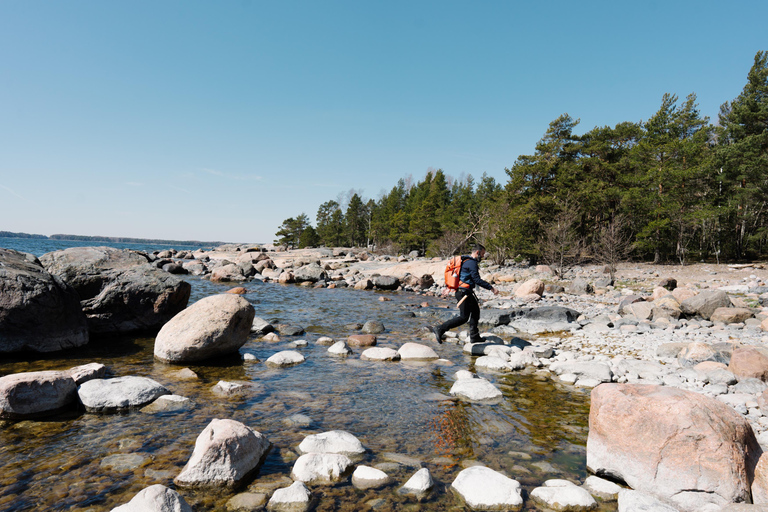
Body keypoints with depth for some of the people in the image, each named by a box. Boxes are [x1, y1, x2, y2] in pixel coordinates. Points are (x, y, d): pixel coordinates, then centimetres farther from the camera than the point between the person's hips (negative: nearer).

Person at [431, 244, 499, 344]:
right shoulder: (472, 263, -15)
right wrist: (491, 288, -18)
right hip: (464, 293, -11)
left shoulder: (466, 261, 17)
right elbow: (477, 280, -21)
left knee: (475, 311, 18)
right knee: (463, 318, -9)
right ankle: (439, 329, -12)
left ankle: (474, 337, 23)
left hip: (466, 293, 11)